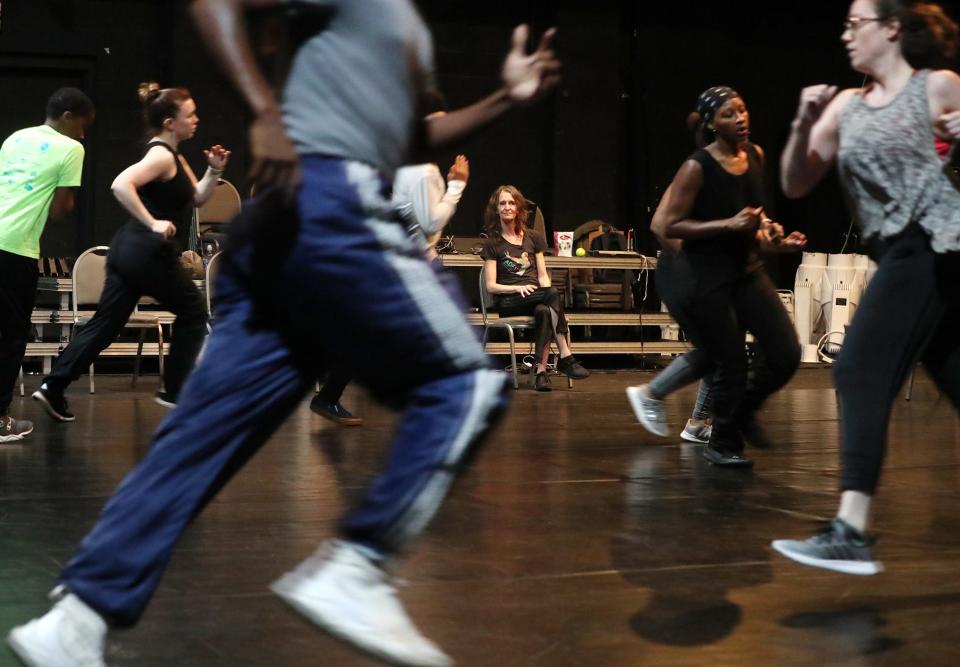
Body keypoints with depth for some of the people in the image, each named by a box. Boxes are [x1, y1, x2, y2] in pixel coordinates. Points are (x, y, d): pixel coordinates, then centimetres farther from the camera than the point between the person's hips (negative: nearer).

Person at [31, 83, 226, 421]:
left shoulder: (174, 157, 16)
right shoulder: (160, 155, -14)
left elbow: (197, 198, 22)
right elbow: (121, 184, -29)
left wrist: (214, 170, 6)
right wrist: (153, 223, -29)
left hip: (130, 250, 9)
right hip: (150, 252, -9)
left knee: (105, 323, 7)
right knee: (194, 313, 8)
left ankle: (54, 387, 2)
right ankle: (174, 390, 14)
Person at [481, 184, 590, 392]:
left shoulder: (533, 238, 17)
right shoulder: (492, 244, 6)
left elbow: (543, 275, 13)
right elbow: (491, 286, 1)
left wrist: (547, 292, -9)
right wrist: (518, 288, -16)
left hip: (536, 298, 3)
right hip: (509, 304, -3)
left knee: (544, 311, -36)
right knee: (553, 295, -32)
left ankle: (541, 370, -44)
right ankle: (565, 357, -34)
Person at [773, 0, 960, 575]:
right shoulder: (847, 107, 13)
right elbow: (795, 185, 9)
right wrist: (804, 125, -6)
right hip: (902, 255, 7)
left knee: (862, 372, -16)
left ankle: (853, 533, -20)